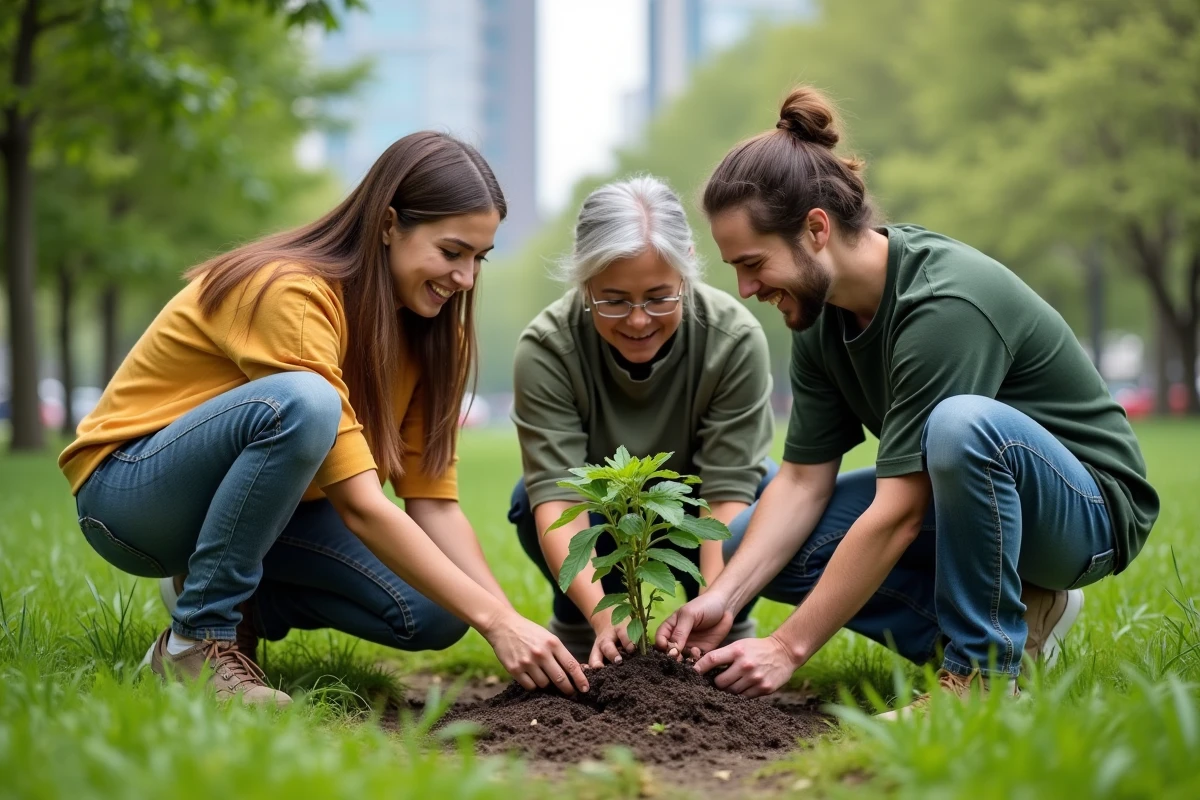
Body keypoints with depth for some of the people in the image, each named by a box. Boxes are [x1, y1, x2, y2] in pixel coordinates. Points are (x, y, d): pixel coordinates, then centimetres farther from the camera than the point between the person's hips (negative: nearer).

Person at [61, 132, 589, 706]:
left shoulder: (422, 326, -3)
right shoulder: (291, 293, -28)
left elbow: (434, 503, -8)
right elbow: (359, 504, -33)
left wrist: (513, 621, -22)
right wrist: (495, 620, -36)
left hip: (262, 504, 8)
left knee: (432, 614, -15)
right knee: (302, 402, -37)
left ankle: (227, 592, 8)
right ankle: (199, 638, -22)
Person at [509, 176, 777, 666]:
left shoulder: (735, 340, -30)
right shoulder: (545, 349, -30)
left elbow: (728, 489, -30)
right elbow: (557, 496, -35)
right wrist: (602, 615, -49)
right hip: (600, 519, 0)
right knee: (531, 500, -30)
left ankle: (731, 631, -2)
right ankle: (579, 630, -2)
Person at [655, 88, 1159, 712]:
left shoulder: (945, 304, -30)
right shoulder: (821, 314, -4)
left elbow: (898, 514, -31)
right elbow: (803, 481, -2)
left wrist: (789, 647, -28)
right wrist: (723, 598, -16)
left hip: (1089, 506, -8)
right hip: (963, 500, 9)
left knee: (962, 423, -40)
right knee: (756, 544, -4)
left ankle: (986, 668, -20)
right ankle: (1018, 620, 0)